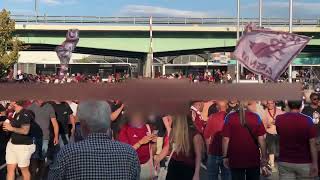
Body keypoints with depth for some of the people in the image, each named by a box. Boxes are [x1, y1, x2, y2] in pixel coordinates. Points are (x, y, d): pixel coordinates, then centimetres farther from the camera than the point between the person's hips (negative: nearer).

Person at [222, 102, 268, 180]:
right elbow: (261, 139, -5)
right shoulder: (256, 117, -5)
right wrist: (264, 157, 3)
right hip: (253, 158, 1)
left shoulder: (229, 117, -7)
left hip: (236, 159, -1)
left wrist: (225, 157, 1)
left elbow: (226, 139, -7)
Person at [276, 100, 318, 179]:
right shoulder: (307, 120, -14)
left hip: (284, 162, 2)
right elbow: (312, 144, -13)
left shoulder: (279, 119, -5)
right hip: (304, 163, -2)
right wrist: (315, 164, -7)